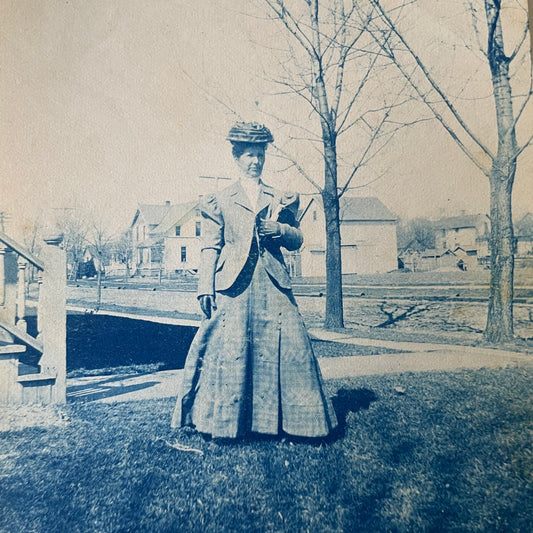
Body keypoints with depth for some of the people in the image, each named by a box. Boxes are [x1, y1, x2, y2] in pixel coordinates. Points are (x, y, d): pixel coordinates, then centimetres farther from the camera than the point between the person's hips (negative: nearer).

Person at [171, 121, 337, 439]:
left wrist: (279, 229, -6)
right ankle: (225, 421, 12)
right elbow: (211, 247, 6)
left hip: (273, 285, 2)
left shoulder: (283, 200, 17)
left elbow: (297, 240, 16)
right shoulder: (220, 201, 12)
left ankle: (284, 419, 12)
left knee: (285, 347, -2)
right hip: (232, 285, -1)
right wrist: (206, 288, -4)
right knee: (229, 350, -3)